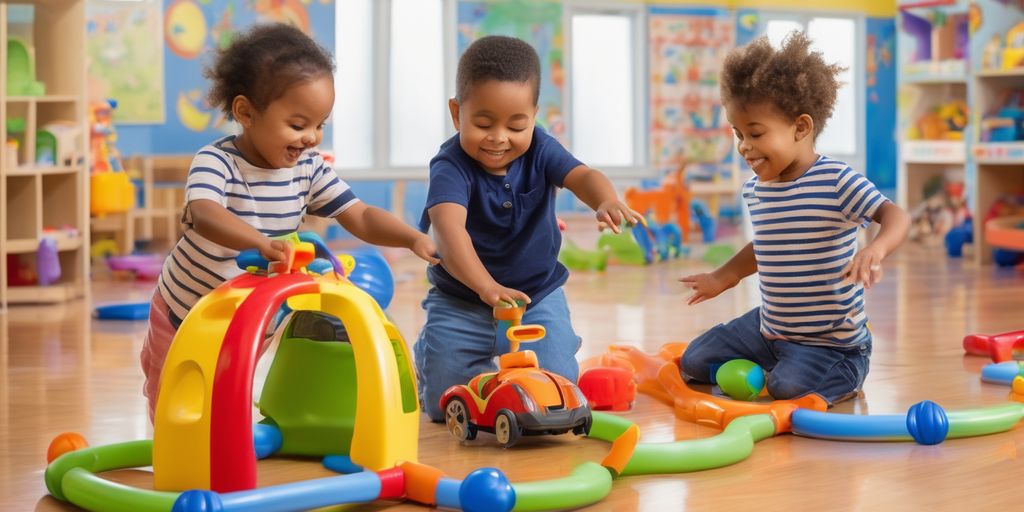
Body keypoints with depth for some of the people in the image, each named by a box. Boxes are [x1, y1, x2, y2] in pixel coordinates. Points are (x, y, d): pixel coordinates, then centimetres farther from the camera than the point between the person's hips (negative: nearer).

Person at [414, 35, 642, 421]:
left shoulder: (540, 150, -8)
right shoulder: (451, 166, -22)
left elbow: (582, 176, -26)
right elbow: (449, 229, -39)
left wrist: (607, 201, -52)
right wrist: (486, 286, -55)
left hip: (538, 294, 3)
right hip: (462, 300, -2)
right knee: (442, 403, -11)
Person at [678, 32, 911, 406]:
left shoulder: (835, 181, -21)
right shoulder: (754, 190, 2)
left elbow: (895, 216, -28)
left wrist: (876, 249, -49)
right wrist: (724, 277, 30)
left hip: (830, 337, -7)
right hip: (769, 326, 7)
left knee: (789, 387, -28)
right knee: (693, 362, 6)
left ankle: (847, 374, 4)